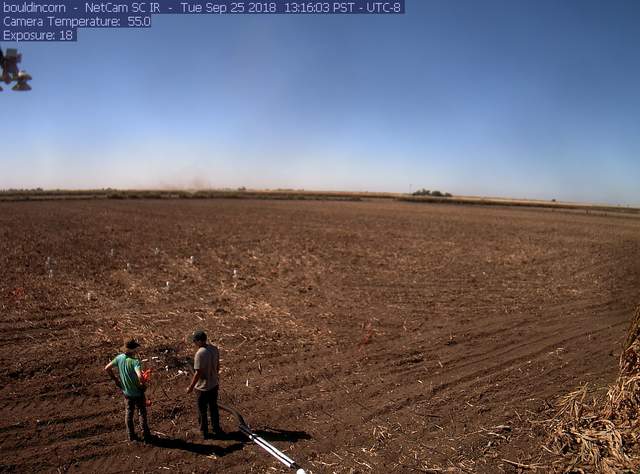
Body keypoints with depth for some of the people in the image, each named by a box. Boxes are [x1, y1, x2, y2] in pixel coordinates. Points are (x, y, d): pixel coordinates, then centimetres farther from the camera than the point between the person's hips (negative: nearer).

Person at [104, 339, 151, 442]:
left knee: (129, 413, 21)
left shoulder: (119, 358, -10)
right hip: (137, 392, -5)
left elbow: (107, 368, 0)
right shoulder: (134, 361, -29)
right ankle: (146, 435, 25)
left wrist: (115, 379, 8)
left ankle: (131, 436, 32)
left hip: (126, 392, 5)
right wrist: (142, 384, -21)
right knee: (142, 413, 14)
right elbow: (140, 376, -41)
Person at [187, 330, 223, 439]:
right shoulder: (214, 349, -5)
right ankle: (217, 429, 34)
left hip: (203, 387, -7)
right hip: (214, 385, 7)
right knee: (214, 408, 22)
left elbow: (198, 373, -23)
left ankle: (204, 432, 28)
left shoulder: (200, 353, -27)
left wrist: (191, 387, -12)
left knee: (202, 411, 14)